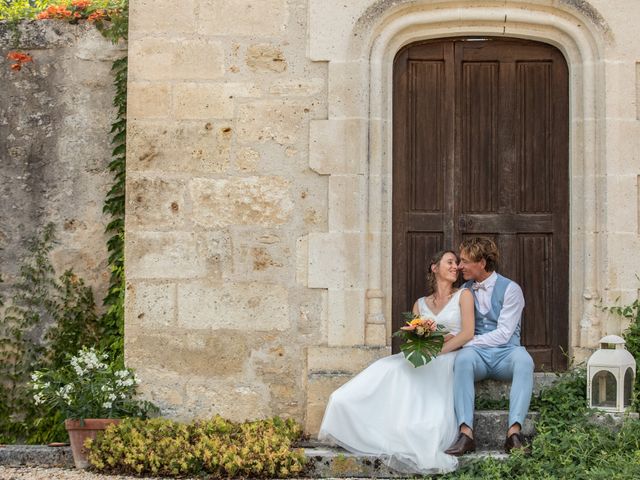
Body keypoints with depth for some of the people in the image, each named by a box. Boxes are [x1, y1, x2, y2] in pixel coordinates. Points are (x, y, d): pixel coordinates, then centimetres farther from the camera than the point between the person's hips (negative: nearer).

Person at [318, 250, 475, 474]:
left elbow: (468, 333, -3)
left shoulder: (463, 295, 10)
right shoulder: (420, 304, 20)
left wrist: (437, 349, -13)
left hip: (448, 360, -4)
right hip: (421, 361, 4)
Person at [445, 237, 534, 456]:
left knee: (523, 360, -37)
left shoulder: (510, 289, 1)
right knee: (463, 358, -35)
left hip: (505, 353, -2)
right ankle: (466, 432, -46)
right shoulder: (465, 291, 15)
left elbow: (503, 334, -8)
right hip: (477, 355, 2)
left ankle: (514, 430, -47)